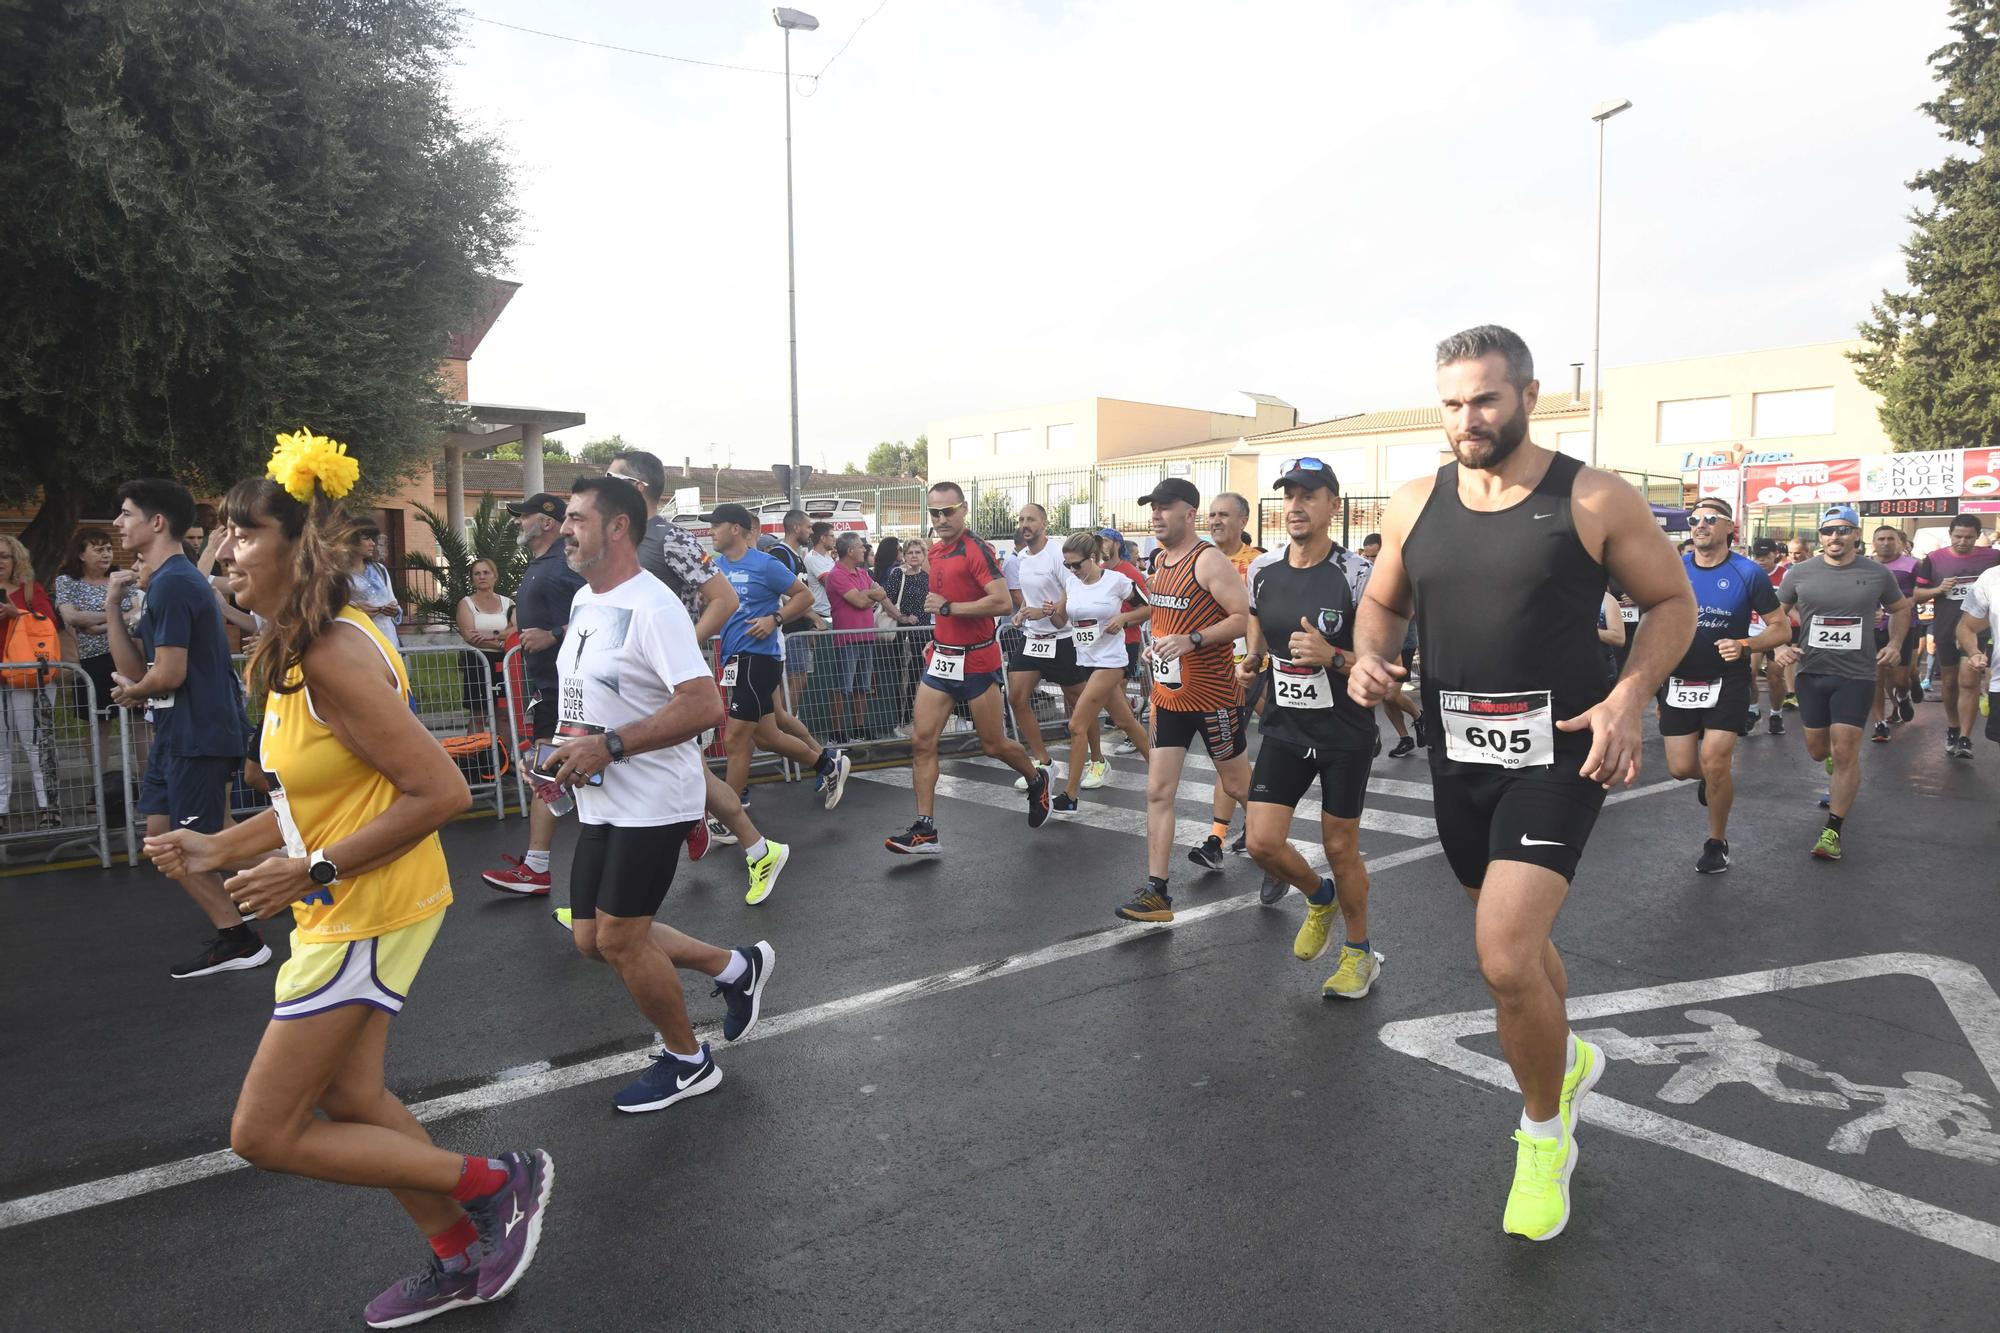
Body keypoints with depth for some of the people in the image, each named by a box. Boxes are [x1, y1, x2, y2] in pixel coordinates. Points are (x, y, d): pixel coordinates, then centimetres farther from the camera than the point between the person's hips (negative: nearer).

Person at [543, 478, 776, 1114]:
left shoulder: (651, 606, -20)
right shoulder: (583, 600, 9)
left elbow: (705, 706, -29)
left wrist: (609, 746, -27)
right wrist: (565, 748, 9)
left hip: (652, 802, -9)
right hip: (599, 801, 9)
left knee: (619, 939, -3)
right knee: (592, 939, 12)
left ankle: (688, 1062, 20)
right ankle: (735, 967, 29)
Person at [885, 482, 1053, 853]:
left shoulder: (977, 549, -15)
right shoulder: (935, 551, 10)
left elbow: (1003, 602, -25)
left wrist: (948, 607, -23)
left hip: (976, 661, -7)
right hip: (941, 659, 7)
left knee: (994, 745, 7)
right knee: (921, 741, -2)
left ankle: (1037, 780, 37)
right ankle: (924, 830, 1)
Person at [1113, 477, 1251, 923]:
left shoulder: (1209, 560, -15)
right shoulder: (1160, 561, 10)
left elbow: (1245, 616, -21)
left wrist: (1192, 640, -28)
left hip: (1214, 697, -7)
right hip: (1170, 696, 7)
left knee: (1237, 786, 11)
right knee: (1158, 791, 0)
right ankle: (1156, 892, 2)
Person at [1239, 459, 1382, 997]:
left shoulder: (1355, 575, -14)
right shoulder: (1262, 570, 1)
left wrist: (1332, 657, -28)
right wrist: (1251, 663, 1)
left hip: (1345, 734, -4)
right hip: (1285, 728, 4)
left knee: (1340, 848, 6)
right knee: (1262, 842, -3)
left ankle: (1359, 953, 30)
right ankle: (1320, 898, 30)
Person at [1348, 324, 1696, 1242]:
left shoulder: (1593, 501, -9)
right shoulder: (1416, 505, 2)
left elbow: (1672, 602, 0)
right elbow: (1381, 603, 15)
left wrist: (1628, 698, -16)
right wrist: (1368, 656, -8)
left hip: (1558, 753, -5)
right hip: (1457, 755, 5)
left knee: (1506, 960, -16)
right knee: (1517, 944, 22)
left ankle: (1544, 1133, 12)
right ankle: (1567, 1059, 52)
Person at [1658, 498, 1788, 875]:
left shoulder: (1748, 573, -8)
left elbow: (1782, 629, -3)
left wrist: (1744, 645, -20)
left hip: (1727, 681, -3)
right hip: (1680, 680, 3)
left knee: (1714, 764, -11)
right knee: (1682, 768, 2)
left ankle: (1717, 843, 11)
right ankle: (1713, 777, 41)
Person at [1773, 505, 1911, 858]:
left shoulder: (1877, 574, -1)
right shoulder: (1800, 573, -2)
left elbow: (1901, 608, 18)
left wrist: (1895, 643, 4)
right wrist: (1781, 646, -6)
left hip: (1856, 675, -2)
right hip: (1811, 673, 2)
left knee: (1844, 754, -8)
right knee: (1818, 750, 14)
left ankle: (1833, 830, 1)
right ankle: (1841, 777, 51)